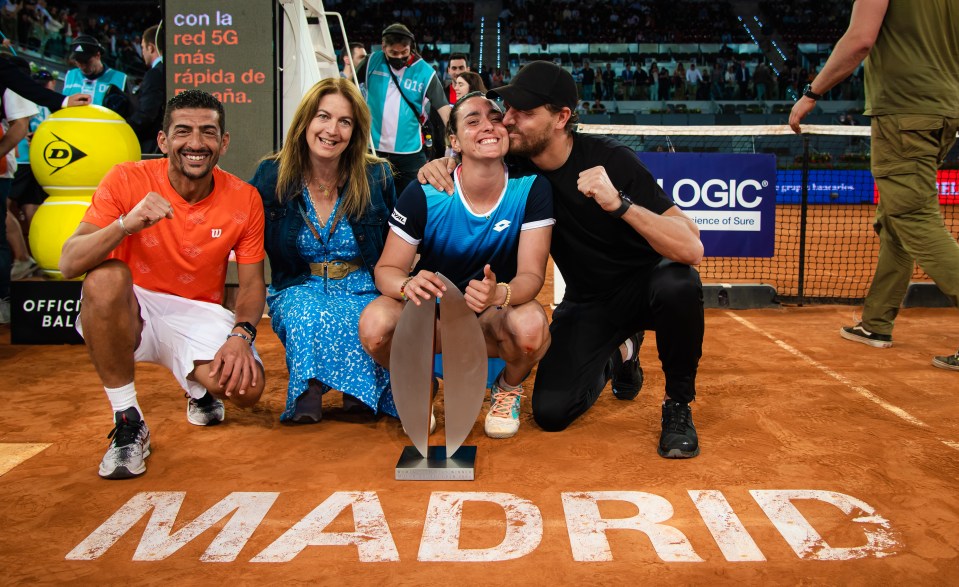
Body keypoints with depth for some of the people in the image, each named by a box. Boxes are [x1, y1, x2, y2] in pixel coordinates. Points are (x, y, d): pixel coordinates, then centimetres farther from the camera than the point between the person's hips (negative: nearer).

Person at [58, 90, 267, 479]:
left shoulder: (244, 199, -6)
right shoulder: (127, 180, -12)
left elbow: (252, 283, 0)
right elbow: (68, 264, -18)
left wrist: (241, 334, -21)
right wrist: (125, 225, -37)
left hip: (198, 316, 1)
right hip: (129, 313, -1)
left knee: (246, 387, -26)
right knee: (106, 277, -35)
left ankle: (201, 389, 17)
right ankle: (128, 424, -18)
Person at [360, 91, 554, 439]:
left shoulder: (531, 189, -15)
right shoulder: (425, 194, -15)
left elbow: (531, 274, -19)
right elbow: (387, 269, -11)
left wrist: (500, 293, -43)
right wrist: (408, 284, -37)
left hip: (494, 316, 0)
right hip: (431, 307, 1)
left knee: (531, 326, -36)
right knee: (375, 324, -31)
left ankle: (508, 388, 3)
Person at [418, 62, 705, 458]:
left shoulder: (611, 159, -25)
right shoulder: (516, 163, -11)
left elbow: (692, 249, -33)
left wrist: (619, 203, -47)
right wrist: (439, 166, -16)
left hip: (644, 285, -4)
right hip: (586, 302, 4)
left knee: (678, 283, -38)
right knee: (551, 412, -11)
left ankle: (678, 404, -11)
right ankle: (617, 355, 22)